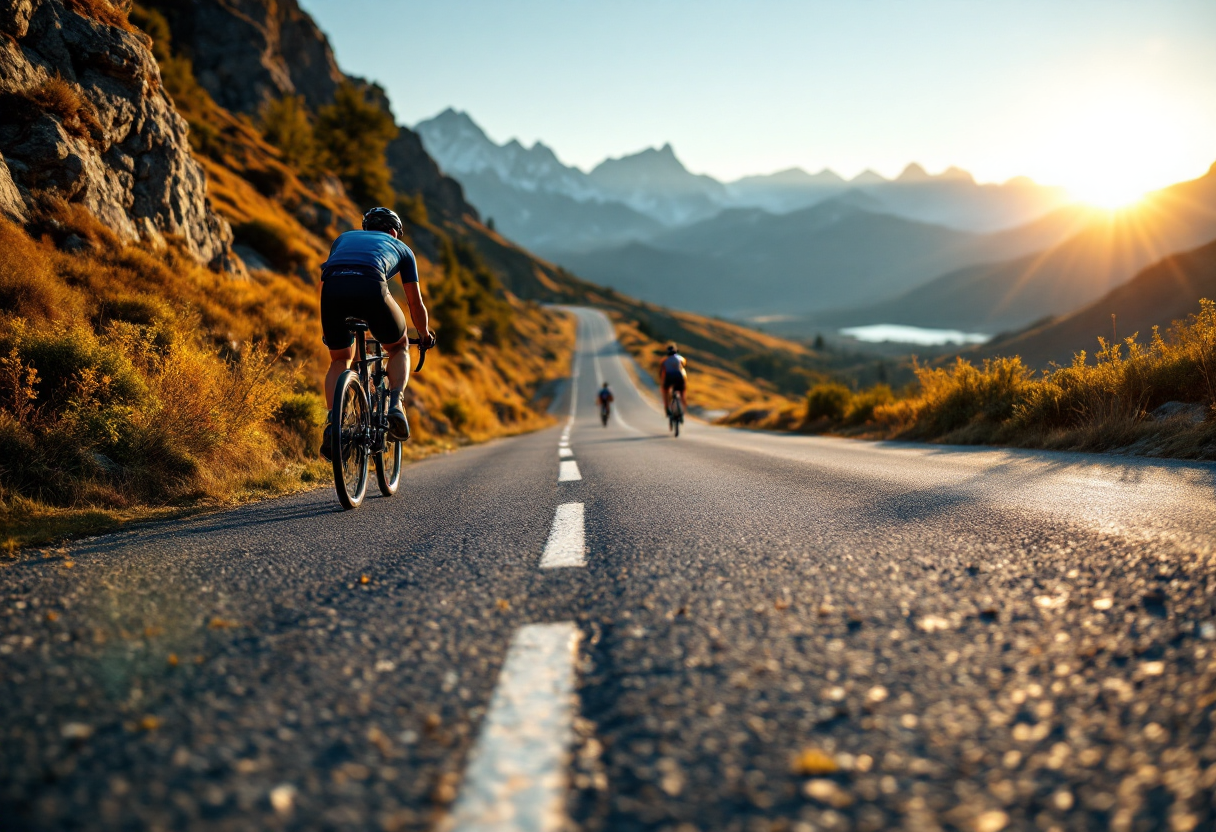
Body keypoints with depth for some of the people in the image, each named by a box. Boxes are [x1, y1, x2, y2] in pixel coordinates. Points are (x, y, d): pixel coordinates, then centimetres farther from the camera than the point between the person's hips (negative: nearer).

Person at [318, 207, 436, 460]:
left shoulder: (344, 238, 40)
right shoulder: (401, 247, 34)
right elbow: (415, 303, 38)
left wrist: (326, 331, 57)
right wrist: (425, 335, 55)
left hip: (332, 287, 2)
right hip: (370, 287, -2)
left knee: (339, 359, 22)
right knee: (399, 347, 25)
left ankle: (332, 427, 6)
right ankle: (394, 406, 3)